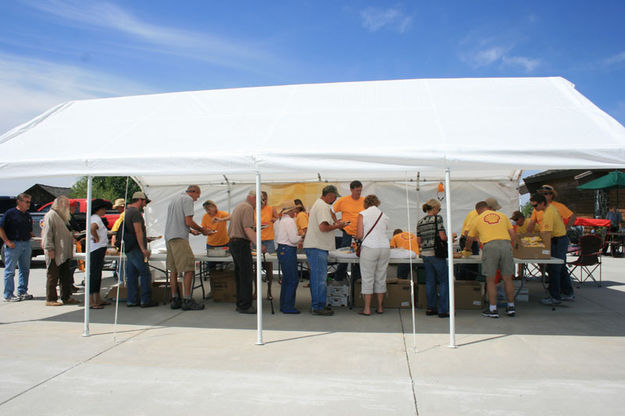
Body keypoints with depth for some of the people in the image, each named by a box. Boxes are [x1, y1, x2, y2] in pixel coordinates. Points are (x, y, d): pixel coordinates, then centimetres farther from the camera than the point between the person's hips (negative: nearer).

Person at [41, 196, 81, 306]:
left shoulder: (62, 216, 19)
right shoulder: (50, 215, -10)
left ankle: (66, 297, 19)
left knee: (66, 276, 12)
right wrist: (50, 249, -20)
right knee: (53, 276, -1)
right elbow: (47, 234, -16)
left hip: (64, 253, 9)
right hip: (55, 254, -9)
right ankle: (50, 299, 7)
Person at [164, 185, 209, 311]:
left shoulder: (175, 198, 23)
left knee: (173, 270, 11)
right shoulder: (188, 199, -6)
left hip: (169, 237, 10)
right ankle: (187, 300, -9)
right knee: (189, 269, -8)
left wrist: (191, 231, 24)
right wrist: (202, 230, 0)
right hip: (179, 238, -10)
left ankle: (175, 300, 15)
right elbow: (188, 222, -14)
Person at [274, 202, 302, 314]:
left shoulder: (278, 221, 14)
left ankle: (283, 305, 21)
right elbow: (294, 239, -18)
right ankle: (288, 307, -1)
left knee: (286, 279, 16)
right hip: (288, 251, -10)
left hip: (281, 249, 10)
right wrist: (302, 237, 2)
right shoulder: (289, 221, -13)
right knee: (293, 280, -4)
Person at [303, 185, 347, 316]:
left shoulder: (318, 204, 20)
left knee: (317, 276, 15)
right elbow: (323, 227, -23)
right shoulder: (323, 207, -14)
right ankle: (318, 307, 0)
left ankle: (317, 304, 23)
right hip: (317, 247, -11)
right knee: (320, 277, -5)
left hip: (313, 246, 11)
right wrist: (337, 226, -10)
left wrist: (334, 224, 17)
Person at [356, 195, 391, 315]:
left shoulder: (363, 214, 0)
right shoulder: (384, 215, 13)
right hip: (385, 248, 4)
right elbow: (386, 232, 11)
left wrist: (358, 237, 16)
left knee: (368, 278, 1)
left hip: (370, 248, -4)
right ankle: (380, 307, 17)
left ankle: (367, 309, 4)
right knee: (381, 278, 11)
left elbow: (359, 235, -5)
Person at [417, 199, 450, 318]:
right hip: (436, 254, -6)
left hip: (425, 254, 6)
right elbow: (442, 237, -14)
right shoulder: (437, 218, -9)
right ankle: (443, 310, 3)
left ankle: (430, 308, 16)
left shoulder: (420, 222, 9)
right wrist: (449, 238, 6)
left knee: (430, 281, 13)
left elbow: (418, 241, 10)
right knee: (444, 281, 3)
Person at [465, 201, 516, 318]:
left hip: (489, 246, -2)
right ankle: (511, 307, 21)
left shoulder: (478, 219, 19)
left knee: (490, 280, 4)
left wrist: (467, 250, 43)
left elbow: (469, 239, 26)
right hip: (506, 244, 3)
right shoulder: (502, 215, 23)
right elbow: (512, 234, 16)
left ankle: (493, 309, 7)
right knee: (507, 278, 11)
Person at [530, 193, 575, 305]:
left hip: (558, 241, -10)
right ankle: (568, 293, 28)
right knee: (562, 268, 18)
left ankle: (555, 297, 1)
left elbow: (547, 233, -27)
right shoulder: (551, 207, 10)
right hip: (562, 239, 10)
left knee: (553, 270, -5)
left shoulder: (548, 213, -23)